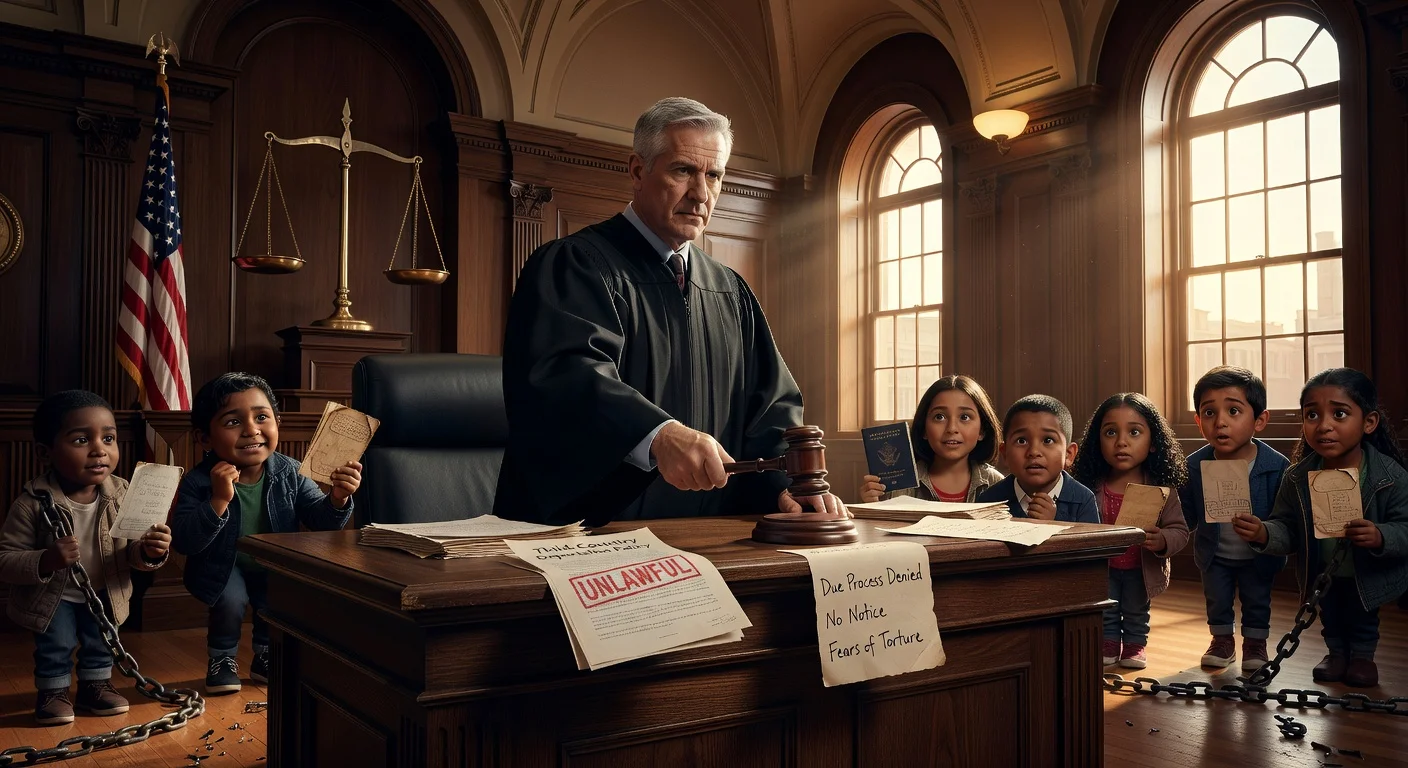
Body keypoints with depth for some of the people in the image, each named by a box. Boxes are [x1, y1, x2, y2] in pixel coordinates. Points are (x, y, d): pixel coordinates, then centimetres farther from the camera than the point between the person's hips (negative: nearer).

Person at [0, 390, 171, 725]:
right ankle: (53, 692, 34)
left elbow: (134, 551, -12)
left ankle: (95, 685, 42)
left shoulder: (122, 495, -20)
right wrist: (45, 561, -41)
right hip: (51, 597, -3)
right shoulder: (33, 503, -29)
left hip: (104, 593, 3)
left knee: (101, 644, 18)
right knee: (55, 648, 8)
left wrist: (148, 551, -36)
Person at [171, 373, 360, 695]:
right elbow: (184, 541, -30)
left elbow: (322, 520, -11)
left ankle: (266, 657, 19)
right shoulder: (198, 482, -23)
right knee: (232, 598, -27)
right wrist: (219, 501, -42)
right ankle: (222, 658, 5)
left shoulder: (289, 473, -16)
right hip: (221, 569, -3)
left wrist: (337, 498, -33)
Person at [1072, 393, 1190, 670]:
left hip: (1142, 569, 0)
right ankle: (1108, 644, 39)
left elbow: (1179, 530, -15)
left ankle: (1135, 644, 42)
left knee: (1137, 613, 21)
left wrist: (1163, 541, -34)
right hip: (1102, 567, 0)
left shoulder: (1162, 488, -17)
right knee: (1105, 613, 18)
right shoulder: (1090, 487, -17)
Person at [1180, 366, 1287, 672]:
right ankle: (1221, 640, 38)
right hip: (1214, 554, 2)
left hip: (1259, 555, -2)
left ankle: (1255, 642, 35)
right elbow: (1186, 517, -9)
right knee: (1216, 600, 17)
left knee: (1257, 600, 14)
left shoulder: (1277, 466, -24)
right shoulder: (1193, 467, -18)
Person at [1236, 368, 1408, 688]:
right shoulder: (1297, 478, -22)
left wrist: (1381, 537, -46)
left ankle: (1362, 654, 43)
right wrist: (1264, 534, -37)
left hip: (1369, 574, -2)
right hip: (1322, 572, 2)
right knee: (1329, 613, 21)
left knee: (1362, 616, 17)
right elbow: (1287, 529, -15)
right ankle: (1336, 651, 45)